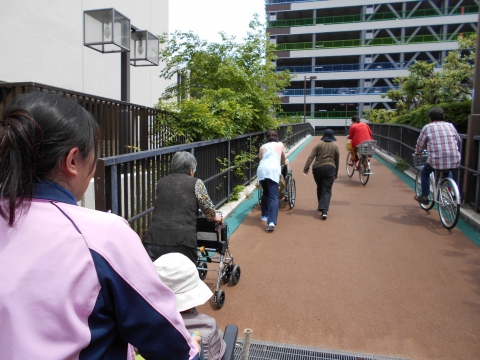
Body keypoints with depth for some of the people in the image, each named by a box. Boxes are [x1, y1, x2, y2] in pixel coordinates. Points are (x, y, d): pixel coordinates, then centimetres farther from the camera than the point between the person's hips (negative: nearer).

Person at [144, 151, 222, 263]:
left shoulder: (160, 182, 17)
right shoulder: (196, 183, 4)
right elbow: (208, 209, 8)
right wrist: (215, 217, 29)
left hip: (155, 238, 4)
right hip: (182, 239, -4)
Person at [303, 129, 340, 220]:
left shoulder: (319, 145, 6)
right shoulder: (335, 147, 10)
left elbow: (311, 157, -5)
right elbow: (337, 161, 14)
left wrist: (306, 168, -10)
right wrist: (336, 174, 24)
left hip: (317, 168, 1)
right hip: (330, 169, -1)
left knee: (319, 188, 20)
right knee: (327, 191, -2)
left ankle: (321, 206, 32)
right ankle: (324, 210, -17)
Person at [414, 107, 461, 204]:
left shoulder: (427, 127, 4)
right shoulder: (450, 126, 16)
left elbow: (420, 144, 9)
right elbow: (459, 141, 26)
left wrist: (417, 153, 29)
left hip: (437, 160, -4)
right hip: (455, 161, 4)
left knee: (425, 172, 24)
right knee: (446, 172, 36)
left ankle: (424, 197, 22)